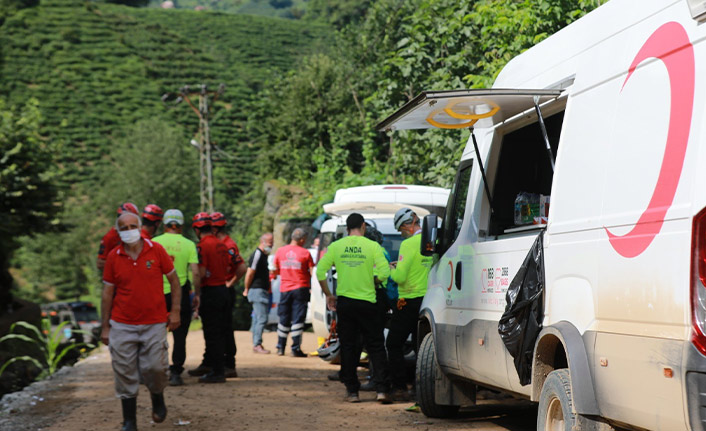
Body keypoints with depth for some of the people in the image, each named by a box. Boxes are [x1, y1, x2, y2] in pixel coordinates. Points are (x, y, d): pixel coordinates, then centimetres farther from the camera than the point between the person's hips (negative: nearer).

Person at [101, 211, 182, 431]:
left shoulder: (156, 250, -2)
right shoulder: (113, 256, 1)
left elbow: (173, 280, 8)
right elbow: (107, 293, 6)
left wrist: (175, 311, 2)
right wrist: (105, 327, 6)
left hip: (154, 324, -1)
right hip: (122, 326, 1)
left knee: (155, 368, -5)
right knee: (125, 374, 1)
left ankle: (158, 400, 28)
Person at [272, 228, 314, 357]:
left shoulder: (280, 251, 3)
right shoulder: (305, 253, -7)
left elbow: (275, 271, 12)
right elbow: (312, 272, -6)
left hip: (285, 288, 3)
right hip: (301, 288, -3)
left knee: (284, 319, 13)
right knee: (298, 319, -1)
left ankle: (280, 348, 18)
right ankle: (296, 349, -4)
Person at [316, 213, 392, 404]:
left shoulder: (335, 246, 2)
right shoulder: (372, 246, -4)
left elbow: (320, 271, 0)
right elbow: (384, 273, -10)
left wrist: (328, 295, 10)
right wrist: (373, 281, 10)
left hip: (344, 301, 2)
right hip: (367, 302, -2)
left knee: (348, 347, 10)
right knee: (376, 347, 5)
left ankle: (352, 391, 10)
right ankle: (382, 389, -3)